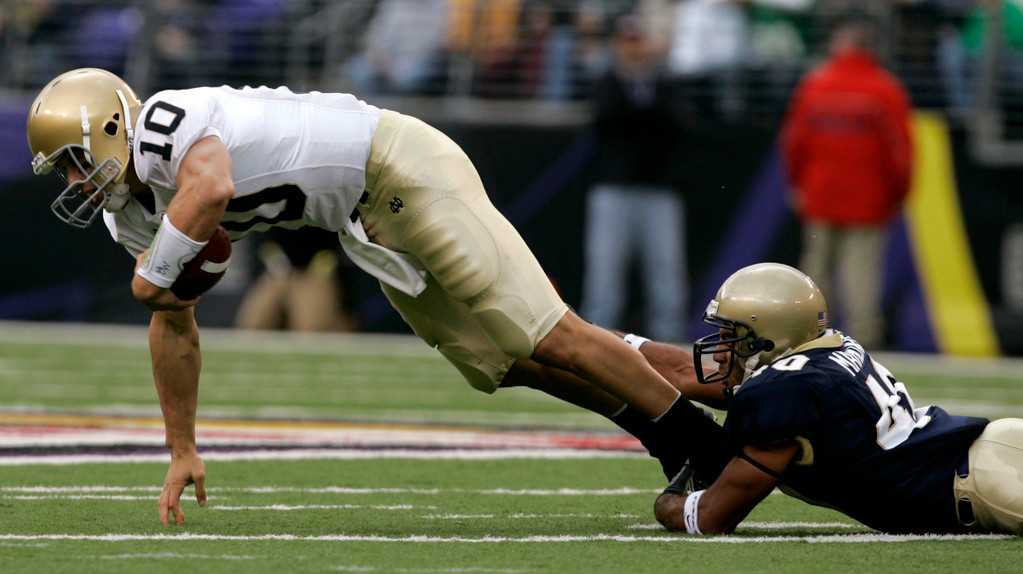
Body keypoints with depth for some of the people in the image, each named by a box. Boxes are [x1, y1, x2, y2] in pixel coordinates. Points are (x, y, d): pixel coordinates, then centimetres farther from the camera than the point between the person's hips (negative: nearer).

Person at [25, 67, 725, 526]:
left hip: (398, 167, -9)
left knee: (544, 337, -10)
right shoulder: (133, 213, 9)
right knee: (504, 363, 8)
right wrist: (183, 452, 16)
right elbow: (174, 328, 17)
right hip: (370, 228, 9)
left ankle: (695, 432, -2)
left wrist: (154, 272, -27)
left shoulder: (165, 123, -20)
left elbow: (212, 188, -43)